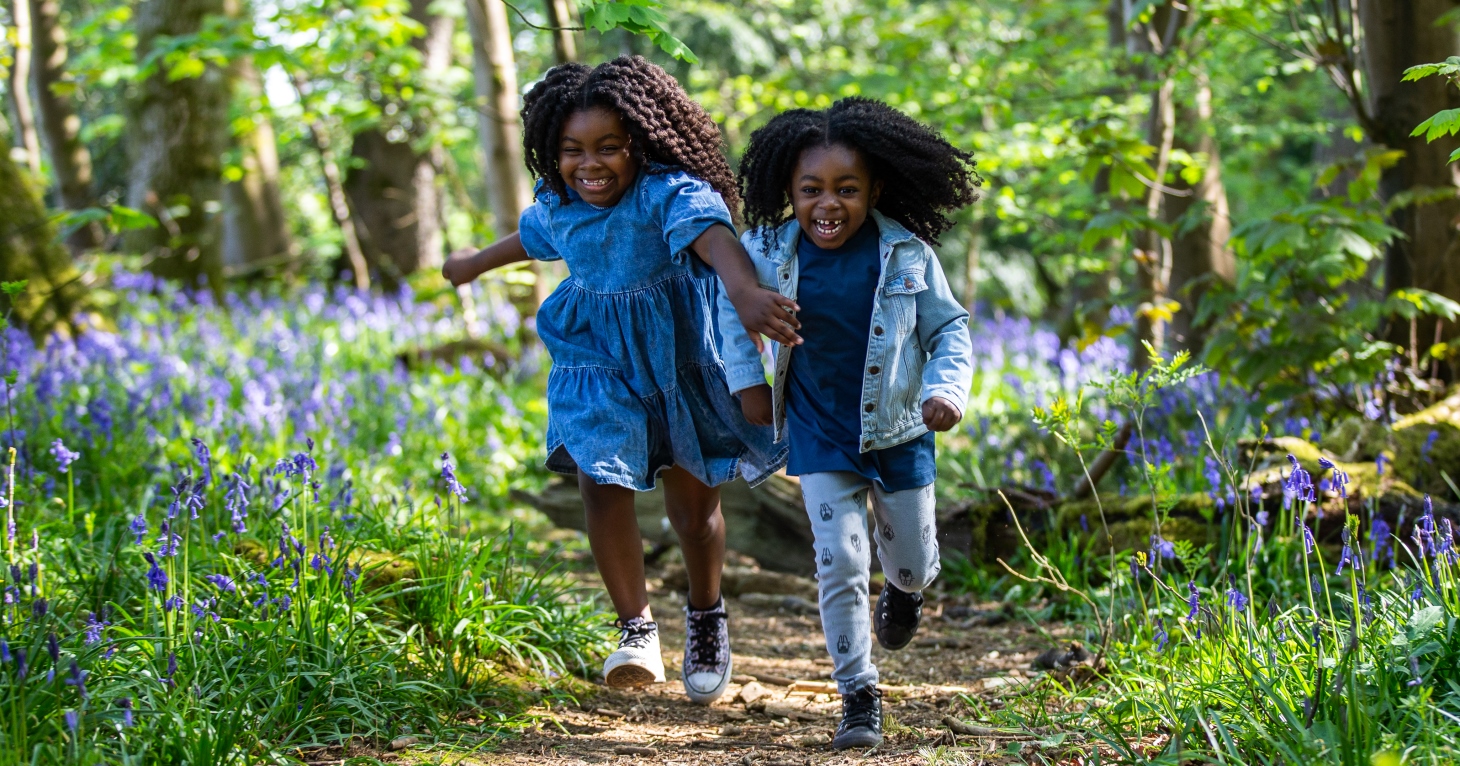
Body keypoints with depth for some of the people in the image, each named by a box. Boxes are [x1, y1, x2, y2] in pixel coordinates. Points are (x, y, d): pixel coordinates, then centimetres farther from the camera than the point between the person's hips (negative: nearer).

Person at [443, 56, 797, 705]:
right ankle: (636, 628, -5)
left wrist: (746, 293, -68)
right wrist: (475, 265, 39)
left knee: (694, 502, 10)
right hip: (598, 360, 3)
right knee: (603, 485, -16)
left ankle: (705, 617, 37)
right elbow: (532, 237, 20)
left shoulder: (672, 193, -25)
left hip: (680, 357, -3)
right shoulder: (558, 203, -5)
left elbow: (713, 237, -47)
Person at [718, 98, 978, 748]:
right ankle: (858, 696, 5)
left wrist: (947, 388, -17)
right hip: (820, 436, -1)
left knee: (912, 565, 15)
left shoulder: (907, 255, -13)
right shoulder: (769, 251, -11)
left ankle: (905, 586, 54)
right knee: (840, 565, -9)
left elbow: (949, 328, 0)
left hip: (900, 432, 1)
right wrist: (747, 379, 6)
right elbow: (731, 300, 10)